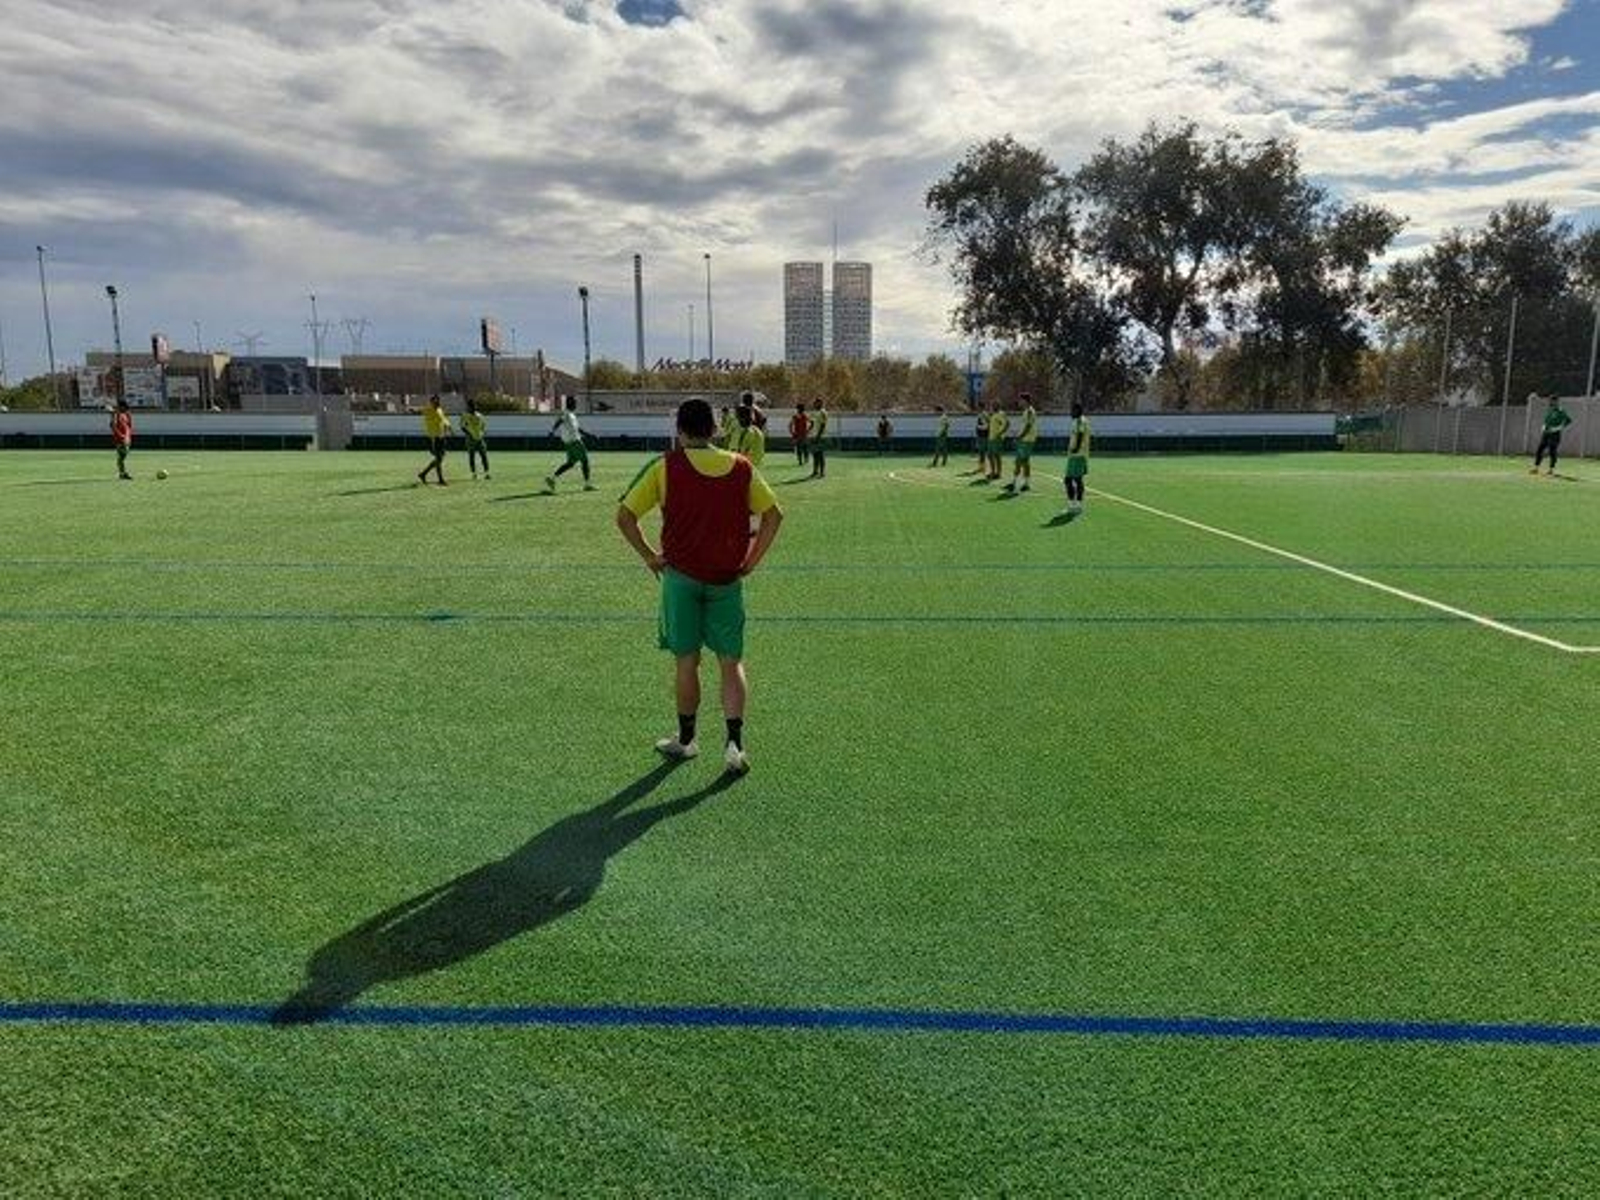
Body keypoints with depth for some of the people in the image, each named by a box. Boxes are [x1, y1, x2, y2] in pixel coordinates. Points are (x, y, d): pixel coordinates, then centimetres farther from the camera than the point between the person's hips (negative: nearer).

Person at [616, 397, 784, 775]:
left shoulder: (666, 468, -5)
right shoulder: (741, 467, 0)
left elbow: (624, 516, -6)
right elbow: (774, 514, 3)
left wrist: (650, 556, 2)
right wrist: (752, 560, 7)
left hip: (681, 576, -1)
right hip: (727, 579, 1)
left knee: (686, 663, 11)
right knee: (731, 664, 9)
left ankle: (686, 740, 25)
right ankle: (734, 743, 0)